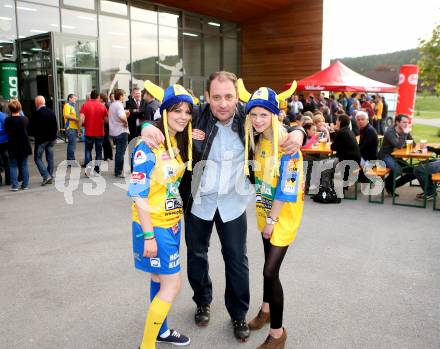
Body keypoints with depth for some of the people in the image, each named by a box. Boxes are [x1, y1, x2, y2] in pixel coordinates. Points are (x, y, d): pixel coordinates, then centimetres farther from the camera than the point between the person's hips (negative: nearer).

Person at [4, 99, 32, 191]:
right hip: (24, 146, 2)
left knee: (13, 166, 6)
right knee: (24, 166, 11)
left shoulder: (7, 120, -13)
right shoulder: (24, 119, -8)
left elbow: (6, 131, -3)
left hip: (12, 147, -2)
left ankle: (14, 185, 1)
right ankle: (25, 184, 13)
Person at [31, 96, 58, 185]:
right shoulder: (51, 112, 4)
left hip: (41, 140, -6)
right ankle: (50, 177, 15)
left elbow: (33, 127, -12)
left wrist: (36, 136, 5)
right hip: (51, 139, 6)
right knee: (50, 158, 11)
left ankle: (46, 176, -9)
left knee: (37, 158, 2)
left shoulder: (37, 113, -16)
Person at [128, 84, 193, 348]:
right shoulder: (149, 147, -19)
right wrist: (149, 235, -20)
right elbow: (139, 195, -20)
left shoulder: (181, 143, 4)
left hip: (172, 223, 7)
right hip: (153, 226, -7)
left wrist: (177, 219, 9)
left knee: (161, 279, 20)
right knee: (172, 285, -2)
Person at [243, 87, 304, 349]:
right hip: (266, 210, 7)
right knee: (270, 264, 21)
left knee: (270, 271, -8)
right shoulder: (258, 140, 1)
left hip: (284, 214, -7)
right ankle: (267, 309, 42)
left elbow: (287, 189, -22)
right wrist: (265, 216, 8)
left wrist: (272, 220, -15)